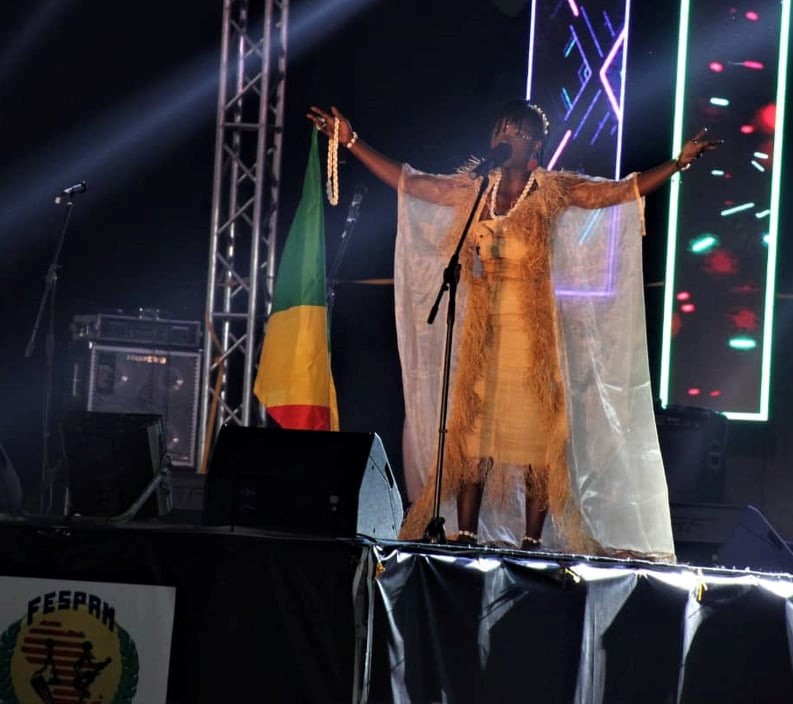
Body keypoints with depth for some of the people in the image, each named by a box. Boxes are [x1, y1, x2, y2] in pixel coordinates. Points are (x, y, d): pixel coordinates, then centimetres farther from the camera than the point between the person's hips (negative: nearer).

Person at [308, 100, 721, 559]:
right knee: (472, 427, 0)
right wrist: (351, 142, 9)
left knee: (535, 431, -4)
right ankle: (467, 537, 4)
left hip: (532, 327, -3)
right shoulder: (473, 188, 10)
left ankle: (532, 543, -1)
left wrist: (681, 161, -12)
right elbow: (406, 181, 12)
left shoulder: (554, 191, 2)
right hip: (482, 327, 3)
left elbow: (627, 191, -2)